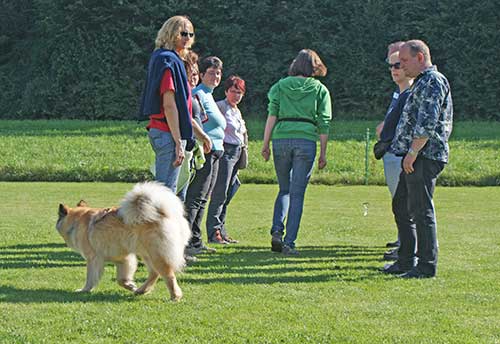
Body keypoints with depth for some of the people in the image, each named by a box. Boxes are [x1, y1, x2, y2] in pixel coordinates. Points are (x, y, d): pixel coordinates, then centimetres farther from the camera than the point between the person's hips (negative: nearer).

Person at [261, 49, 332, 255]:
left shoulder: (281, 85, 12)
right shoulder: (320, 89, 9)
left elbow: (272, 115, 3)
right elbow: (324, 124, 4)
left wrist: (266, 144, 3)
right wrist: (323, 153, 8)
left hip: (281, 138, 2)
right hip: (306, 140, -2)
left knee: (284, 189, 16)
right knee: (297, 193, 1)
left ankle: (276, 231, -4)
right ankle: (289, 242, -3)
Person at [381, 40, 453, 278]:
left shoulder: (432, 82, -12)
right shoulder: (423, 82, 21)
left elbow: (428, 123, -21)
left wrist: (412, 152, -21)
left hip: (424, 156, -11)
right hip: (416, 157, 11)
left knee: (421, 210, -8)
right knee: (401, 206, 15)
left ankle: (427, 265, -5)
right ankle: (406, 261, 21)